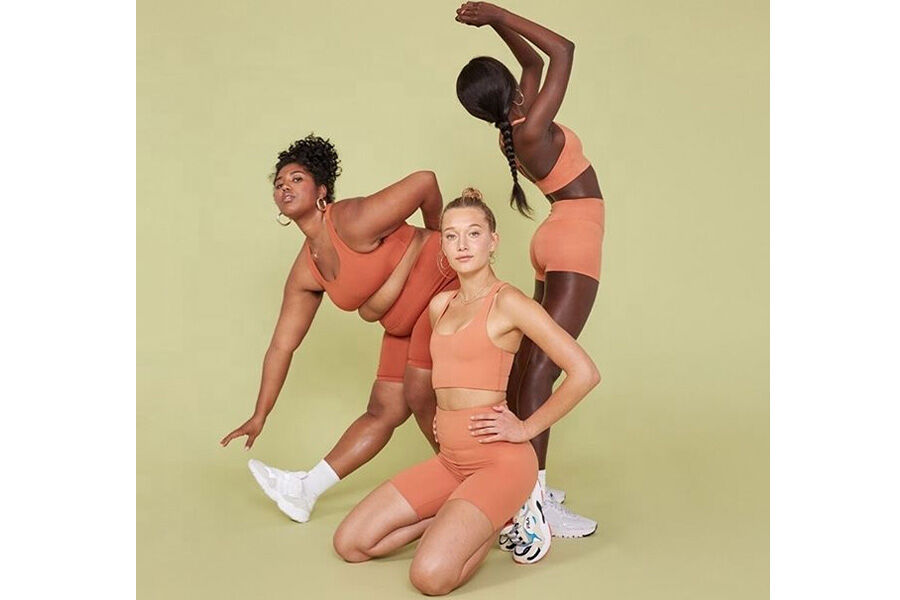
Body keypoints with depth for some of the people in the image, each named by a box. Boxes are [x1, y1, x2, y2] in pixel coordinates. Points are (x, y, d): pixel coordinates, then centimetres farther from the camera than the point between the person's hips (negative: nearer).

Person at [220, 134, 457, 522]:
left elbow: (425, 181, -24)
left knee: (419, 392, -15)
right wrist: (259, 417, 7)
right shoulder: (304, 273, 0)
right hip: (405, 323, 7)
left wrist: (434, 235, -6)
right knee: (383, 410, 7)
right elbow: (281, 346, 4)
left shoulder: (352, 223, -24)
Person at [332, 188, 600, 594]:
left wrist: (527, 428, -12)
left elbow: (584, 372, -16)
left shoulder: (507, 302, -11)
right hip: (450, 461, 7)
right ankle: (458, 516, 14)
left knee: (431, 576, -24)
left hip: (499, 461, -7)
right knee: (350, 544, 1)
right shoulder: (440, 306, 11)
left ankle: (502, 519, 4)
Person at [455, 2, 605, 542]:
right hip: (575, 239, -10)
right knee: (542, 366, -14)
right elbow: (563, 49, -12)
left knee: (527, 361, 9)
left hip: (559, 240, 10)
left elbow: (535, 61, 21)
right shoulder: (531, 130, -17)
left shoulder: (515, 129, 7)